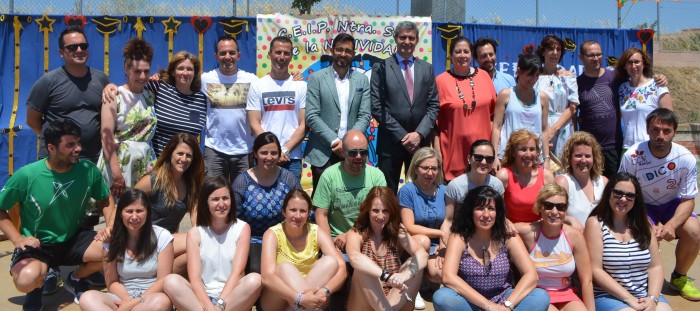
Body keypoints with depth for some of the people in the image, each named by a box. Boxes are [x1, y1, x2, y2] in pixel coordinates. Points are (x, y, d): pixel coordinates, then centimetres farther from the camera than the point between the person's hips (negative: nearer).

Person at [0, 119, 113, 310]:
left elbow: (105, 200, 6)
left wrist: (110, 228, -10)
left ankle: (75, 279, 9)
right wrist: (18, 239, -14)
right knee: (26, 280, -35)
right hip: (38, 245, -3)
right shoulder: (27, 175, -18)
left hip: (73, 239, 3)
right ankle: (37, 287, 8)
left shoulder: (88, 170, -11)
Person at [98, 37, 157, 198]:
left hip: (145, 165, 4)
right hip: (118, 162, -4)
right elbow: (106, 136, -11)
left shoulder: (151, 97, 11)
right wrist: (116, 173, -18)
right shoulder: (115, 96, -3)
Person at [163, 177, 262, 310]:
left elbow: (237, 272, -7)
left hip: (232, 297, -1)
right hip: (202, 297, 1)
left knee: (255, 280, -31)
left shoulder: (242, 228, 4)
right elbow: (194, 277, -7)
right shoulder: (195, 233, 5)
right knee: (170, 281, -26)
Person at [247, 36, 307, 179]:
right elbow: (254, 124, 0)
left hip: (292, 158, 0)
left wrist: (285, 150, -10)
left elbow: (304, 125, 1)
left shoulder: (301, 86, 5)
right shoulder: (257, 86, 5)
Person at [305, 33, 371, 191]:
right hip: (322, 154, -2)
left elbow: (364, 117, 4)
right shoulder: (317, 78, 1)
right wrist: (334, 142, -13)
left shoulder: (362, 80, 9)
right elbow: (311, 116, -5)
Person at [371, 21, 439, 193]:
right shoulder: (381, 67, 1)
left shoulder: (427, 68, 11)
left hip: (420, 141, 3)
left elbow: (433, 105, 7)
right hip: (391, 141, -3)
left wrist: (419, 133, -7)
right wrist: (402, 136, -10)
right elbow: (377, 108, -5)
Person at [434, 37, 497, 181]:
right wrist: (437, 153, -5)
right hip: (454, 150, -3)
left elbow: (494, 110, 14)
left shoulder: (484, 76, 8)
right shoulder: (441, 80, 0)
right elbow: (435, 120, 0)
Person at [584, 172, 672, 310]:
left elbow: (655, 267, 8)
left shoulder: (642, 224, 10)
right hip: (608, 295, -4)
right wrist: (629, 299, -14)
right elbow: (596, 270, -10)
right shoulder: (595, 224, -4)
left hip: (645, 294, 4)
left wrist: (652, 298, -9)